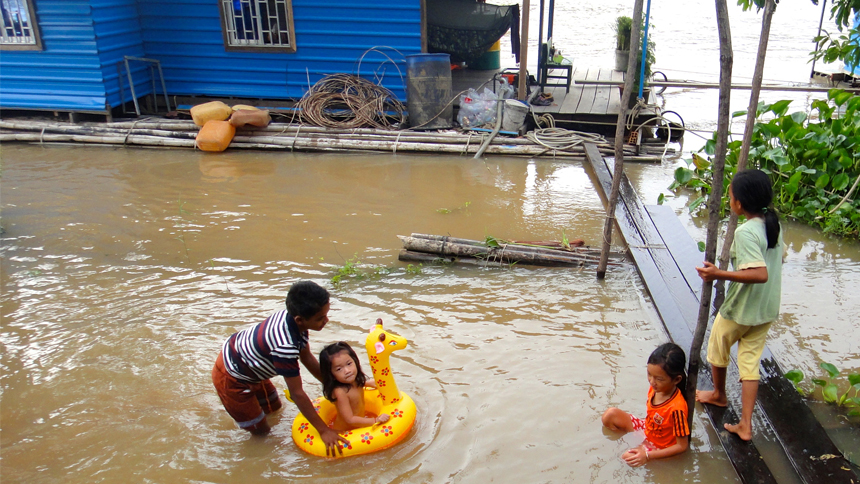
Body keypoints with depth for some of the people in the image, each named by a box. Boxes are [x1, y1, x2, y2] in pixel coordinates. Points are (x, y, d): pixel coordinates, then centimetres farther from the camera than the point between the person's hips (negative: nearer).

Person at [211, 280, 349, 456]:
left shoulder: (292, 316, -16)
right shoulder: (285, 347, -41)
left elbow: (307, 358, 0)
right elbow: (297, 394, -31)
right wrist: (323, 430, -23)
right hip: (231, 377, -8)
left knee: (274, 408, 25)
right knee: (261, 431, 5)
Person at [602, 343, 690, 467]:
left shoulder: (676, 408, -35)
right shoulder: (654, 388, -16)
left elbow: (682, 446, -26)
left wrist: (648, 456, -29)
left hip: (658, 446, -6)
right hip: (647, 429, 6)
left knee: (628, 458, -31)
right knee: (610, 415, -4)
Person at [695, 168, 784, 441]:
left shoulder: (745, 232, -26)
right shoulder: (774, 224, -1)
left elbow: (760, 274, -34)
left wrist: (719, 274, -36)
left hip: (739, 310, -7)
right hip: (767, 309, 7)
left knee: (717, 351, 20)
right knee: (750, 362, 12)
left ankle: (719, 395, 44)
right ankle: (745, 425, 12)